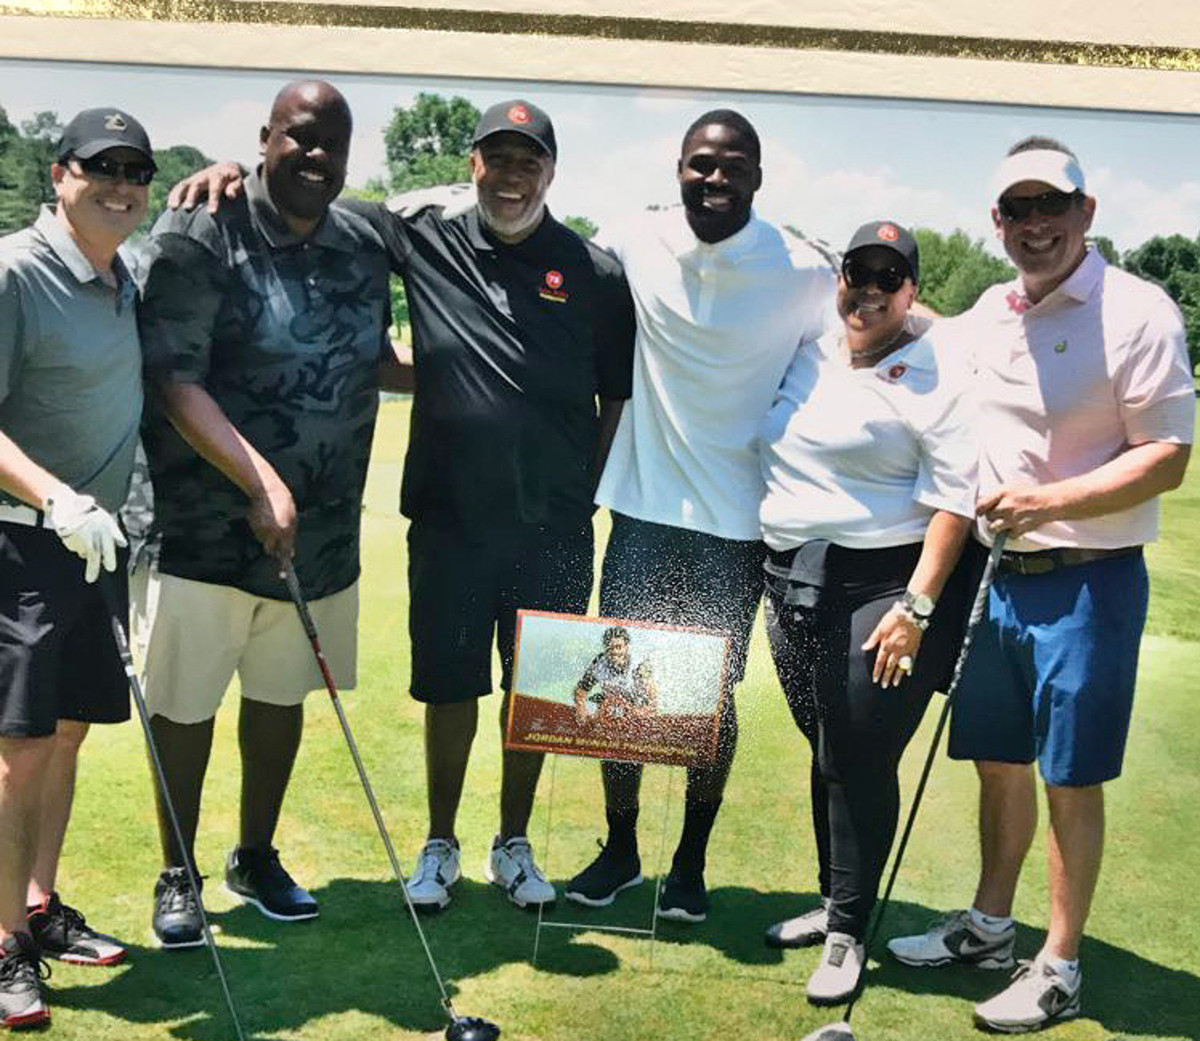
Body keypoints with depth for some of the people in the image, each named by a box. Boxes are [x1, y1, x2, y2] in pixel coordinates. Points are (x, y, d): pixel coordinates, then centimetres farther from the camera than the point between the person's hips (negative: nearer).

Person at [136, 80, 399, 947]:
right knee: (187, 703, 6)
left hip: (322, 527, 5)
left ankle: (256, 857, 36)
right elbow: (174, 381, -20)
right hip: (206, 524, -5)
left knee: (282, 693, 17)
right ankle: (177, 875, 25)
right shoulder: (200, 236, -13)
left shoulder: (364, 248, 4)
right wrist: (261, 483, -27)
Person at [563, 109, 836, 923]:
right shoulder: (630, 247, -2)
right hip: (643, 507, 2)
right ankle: (620, 849, 27)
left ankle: (691, 862, 25)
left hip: (737, 521, -2)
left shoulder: (803, 272, -7)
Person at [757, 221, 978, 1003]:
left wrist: (917, 605, -19)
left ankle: (848, 931, 11)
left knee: (861, 760, -2)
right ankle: (834, 900, 30)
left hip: (881, 586, -6)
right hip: (792, 584, 6)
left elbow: (953, 498, -14)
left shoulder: (937, 378, -8)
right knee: (827, 752, 15)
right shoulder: (807, 359, 10)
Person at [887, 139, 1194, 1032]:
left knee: (1072, 779, 3)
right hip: (994, 575, 6)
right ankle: (988, 926, 35)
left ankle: (1059, 969, 18)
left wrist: (1051, 501, -24)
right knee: (999, 760, 17)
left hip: (1086, 582, -6)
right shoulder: (984, 318, 8)